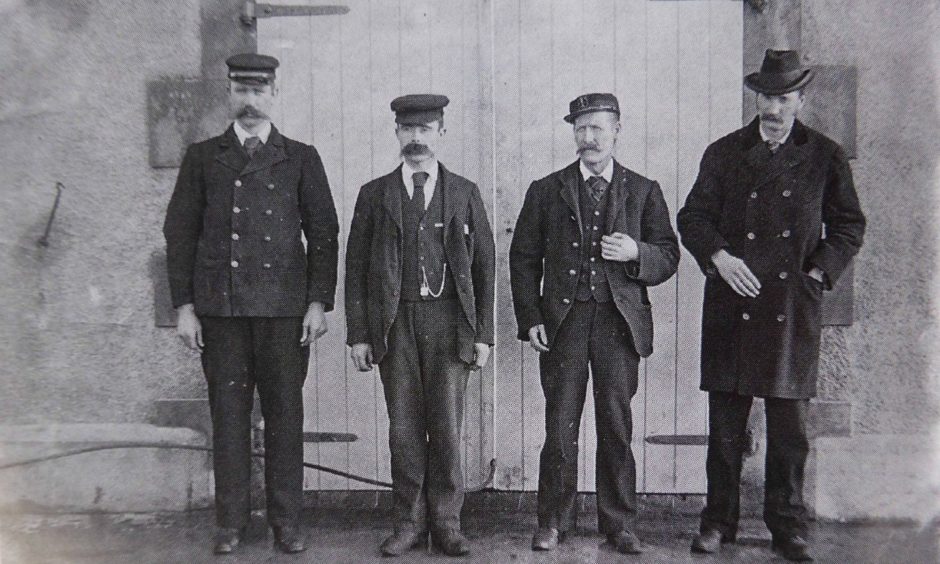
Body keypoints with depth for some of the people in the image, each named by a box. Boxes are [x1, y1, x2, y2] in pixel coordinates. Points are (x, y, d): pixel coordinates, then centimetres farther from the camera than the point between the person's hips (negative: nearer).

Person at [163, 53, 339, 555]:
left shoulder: (300, 159, 9)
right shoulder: (202, 157, 11)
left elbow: (323, 235, 6)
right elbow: (180, 234, 9)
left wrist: (318, 303, -2)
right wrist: (184, 306, 1)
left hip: (284, 308, -1)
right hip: (220, 308, 1)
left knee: (285, 415, 3)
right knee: (228, 415, 5)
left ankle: (286, 522, 14)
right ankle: (230, 522, 17)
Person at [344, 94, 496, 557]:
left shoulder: (465, 193, 9)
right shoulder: (374, 194, 9)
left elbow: (484, 266, 7)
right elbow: (356, 267, 7)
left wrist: (483, 334, 2)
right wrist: (358, 334, 0)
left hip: (449, 321, 0)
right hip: (395, 324, 1)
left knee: (446, 428, 1)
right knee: (404, 428, 4)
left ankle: (446, 523, 15)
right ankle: (409, 523, 17)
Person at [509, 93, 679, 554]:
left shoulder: (643, 191, 11)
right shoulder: (546, 191, 10)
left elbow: (668, 258, 9)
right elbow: (523, 260, 8)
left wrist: (635, 253, -13)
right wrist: (530, 320, -2)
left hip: (619, 320, 0)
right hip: (562, 320, 0)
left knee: (616, 424, 4)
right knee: (560, 424, 2)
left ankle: (619, 524, 17)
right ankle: (554, 521, 15)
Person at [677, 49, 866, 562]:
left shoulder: (825, 157, 9)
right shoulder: (724, 153, 9)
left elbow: (850, 226, 13)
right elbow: (692, 217, 6)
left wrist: (818, 272, 0)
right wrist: (719, 256, -11)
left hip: (794, 309, 0)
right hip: (732, 307, 0)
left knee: (789, 427, 6)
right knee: (725, 422, 4)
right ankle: (719, 520, 16)